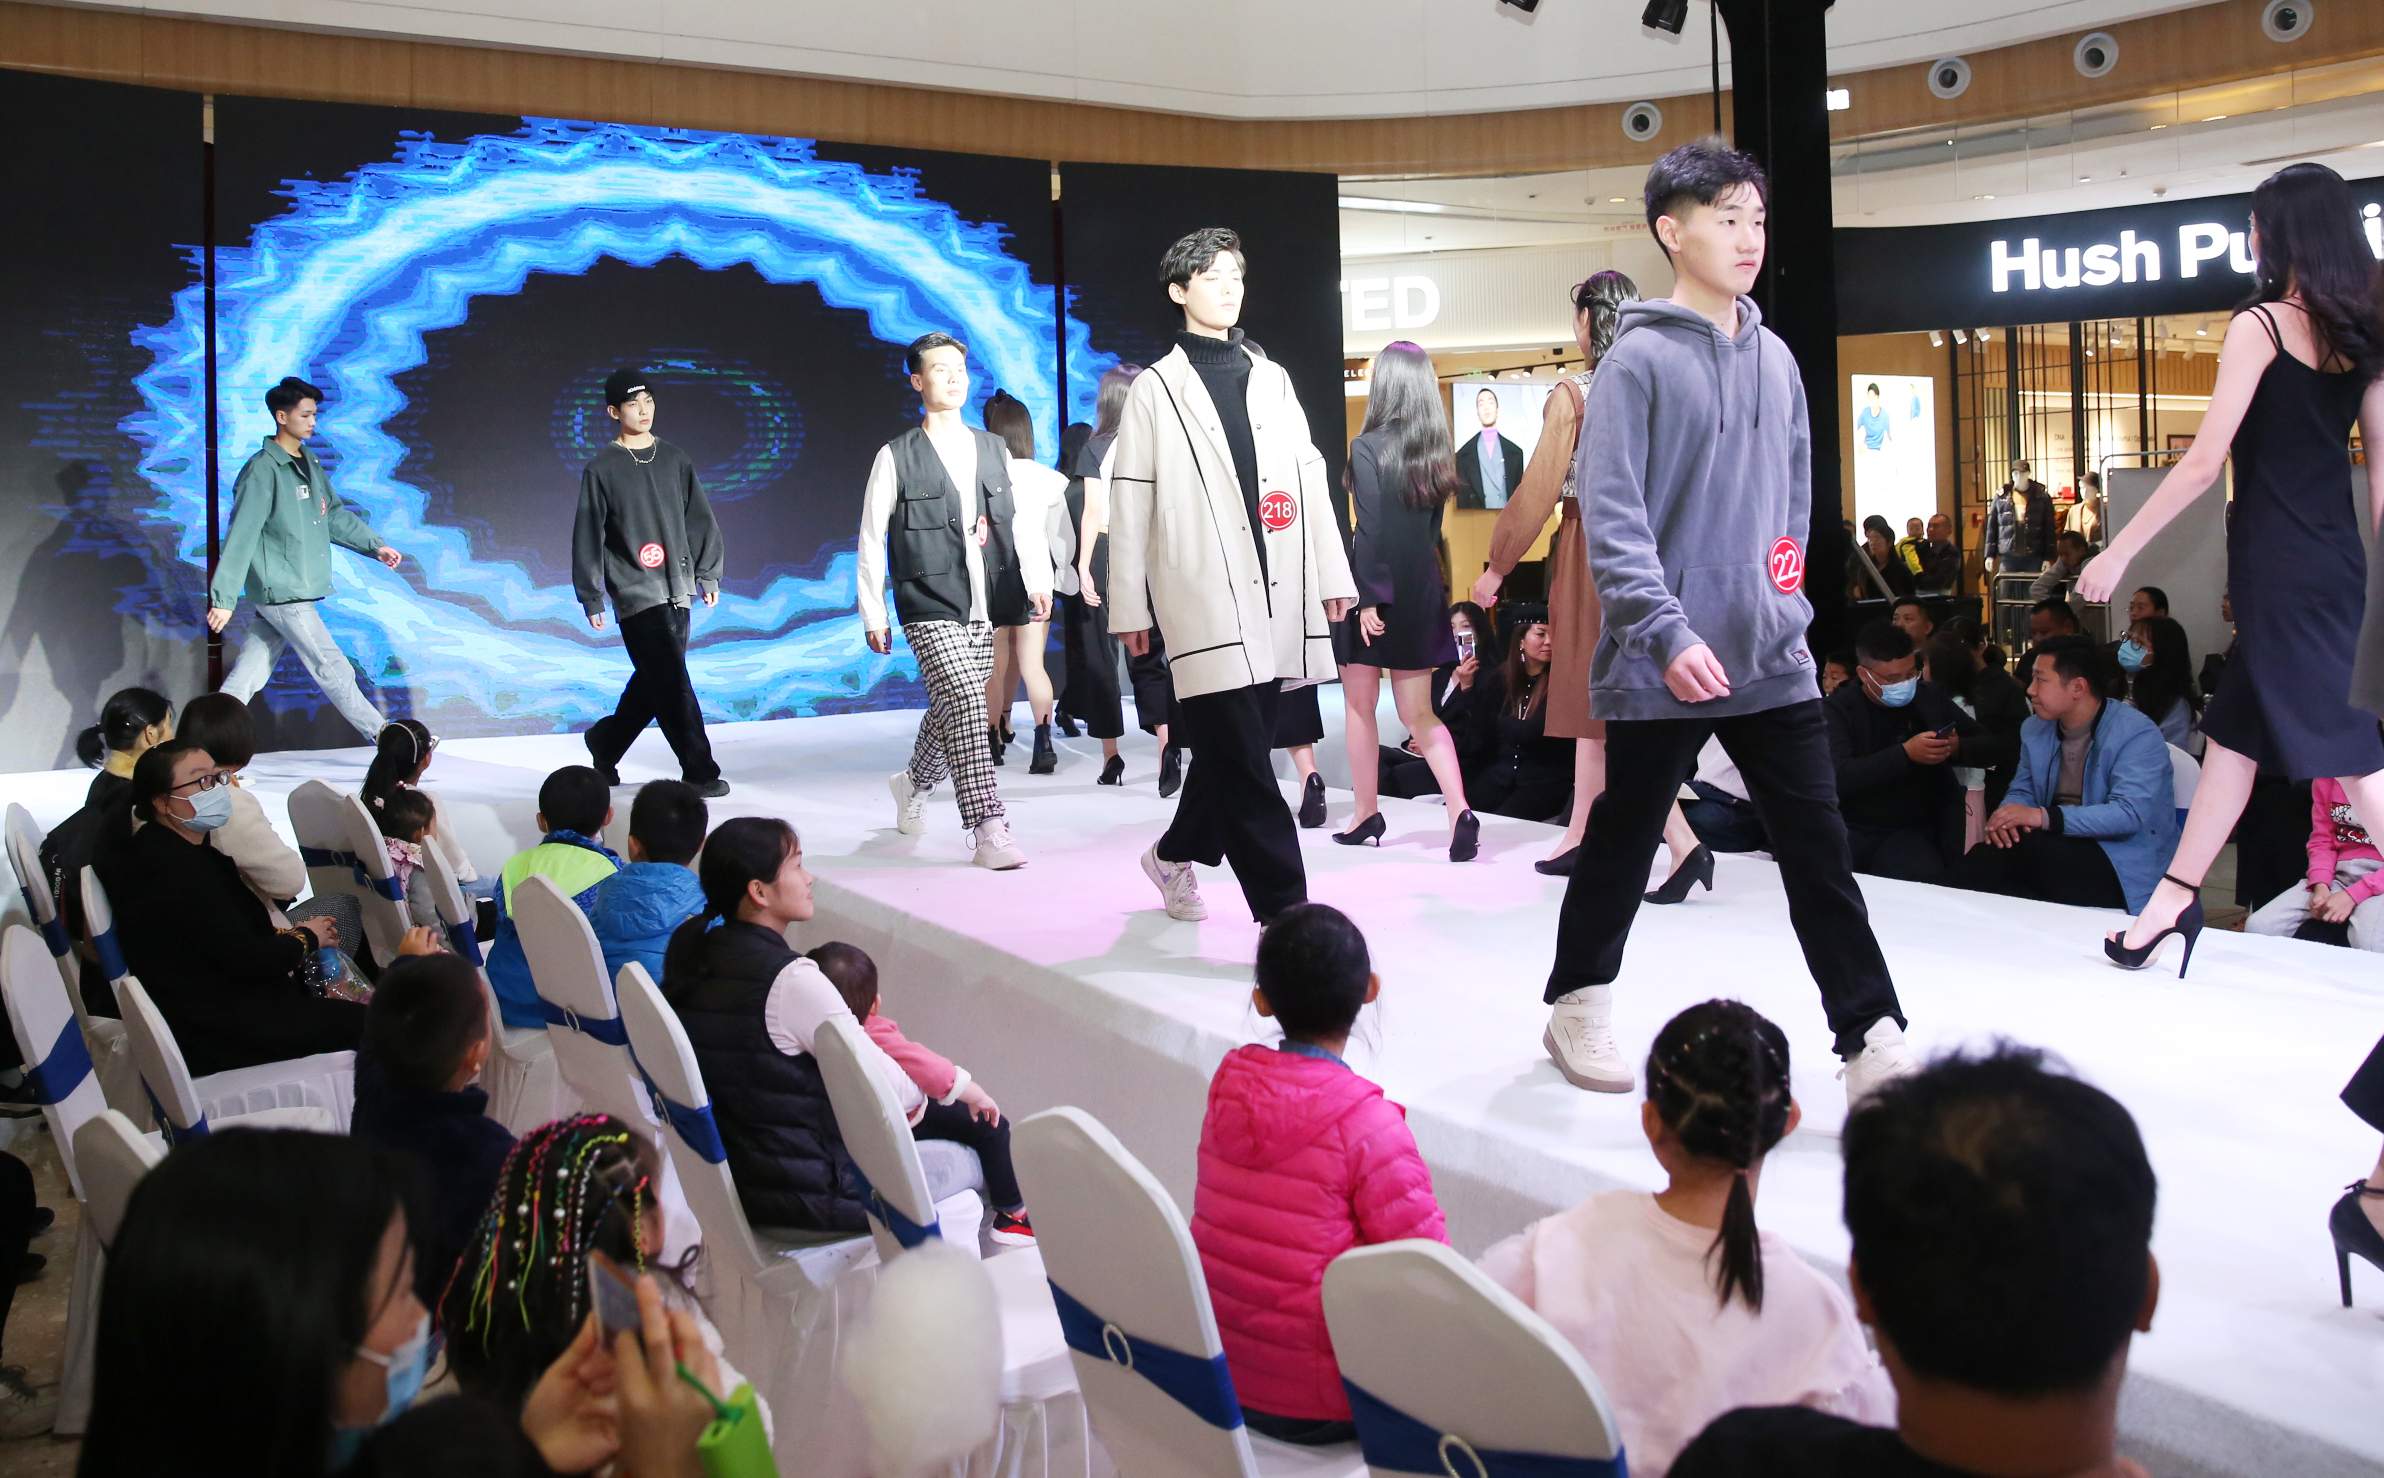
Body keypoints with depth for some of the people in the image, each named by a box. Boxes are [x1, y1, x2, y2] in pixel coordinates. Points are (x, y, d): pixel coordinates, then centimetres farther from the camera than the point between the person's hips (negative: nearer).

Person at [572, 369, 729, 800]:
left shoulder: (675, 460, 11)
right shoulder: (602, 469, -1)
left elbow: (701, 519, 16)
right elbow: (587, 536, 1)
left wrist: (708, 574, 10)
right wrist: (591, 599, -1)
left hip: (678, 591, 5)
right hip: (636, 592, -5)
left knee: (653, 681, 10)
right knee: (672, 682, -9)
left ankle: (604, 742, 32)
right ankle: (699, 771, -4)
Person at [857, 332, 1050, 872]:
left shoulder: (994, 449, 13)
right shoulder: (897, 457, 1)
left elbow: (1019, 519, 10)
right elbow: (871, 540, 3)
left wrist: (1037, 580, -5)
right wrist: (873, 614, 1)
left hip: (986, 608, 5)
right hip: (931, 607, -5)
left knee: (951, 708, 13)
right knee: (965, 704, -17)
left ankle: (914, 783, 42)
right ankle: (988, 831, -18)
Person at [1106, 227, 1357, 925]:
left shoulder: (1272, 378, 16)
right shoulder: (1156, 388, 4)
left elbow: (1309, 480, 14)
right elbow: (1129, 505, 2)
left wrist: (1333, 575, 9)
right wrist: (1129, 607, -1)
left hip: (1278, 598, 5)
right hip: (1205, 600, -5)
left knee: (1233, 755, 12)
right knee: (1244, 767, -9)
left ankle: (1177, 854, 36)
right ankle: (1286, 914, -8)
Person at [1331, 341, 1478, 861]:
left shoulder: (1368, 447, -10)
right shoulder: (1435, 453, 7)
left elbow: (1372, 530, -16)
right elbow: (1432, 529, 9)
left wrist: (1369, 597, -15)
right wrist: (1426, 589, 12)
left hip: (1377, 587, -5)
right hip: (1422, 589, 5)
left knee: (1359, 707, 10)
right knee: (1420, 715, 8)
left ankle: (1366, 817, 17)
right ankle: (1460, 812, -9)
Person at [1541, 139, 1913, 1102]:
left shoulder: (1775, 357, 12)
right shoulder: (1639, 359, -8)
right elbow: (1610, 518, -15)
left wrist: (1784, 599, 14)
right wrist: (1668, 635, -22)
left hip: (1772, 658, 5)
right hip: (1661, 666, -5)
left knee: (1818, 849, 3)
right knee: (1622, 844, 9)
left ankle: (1873, 1040, 8)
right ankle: (1577, 1004, 28)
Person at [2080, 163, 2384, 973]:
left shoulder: (2261, 325, -10)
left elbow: (2204, 460, -16)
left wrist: (2119, 551, -12)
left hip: (2276, 563, -7)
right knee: (2234, 729, 16)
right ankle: (2176, 898, 24)